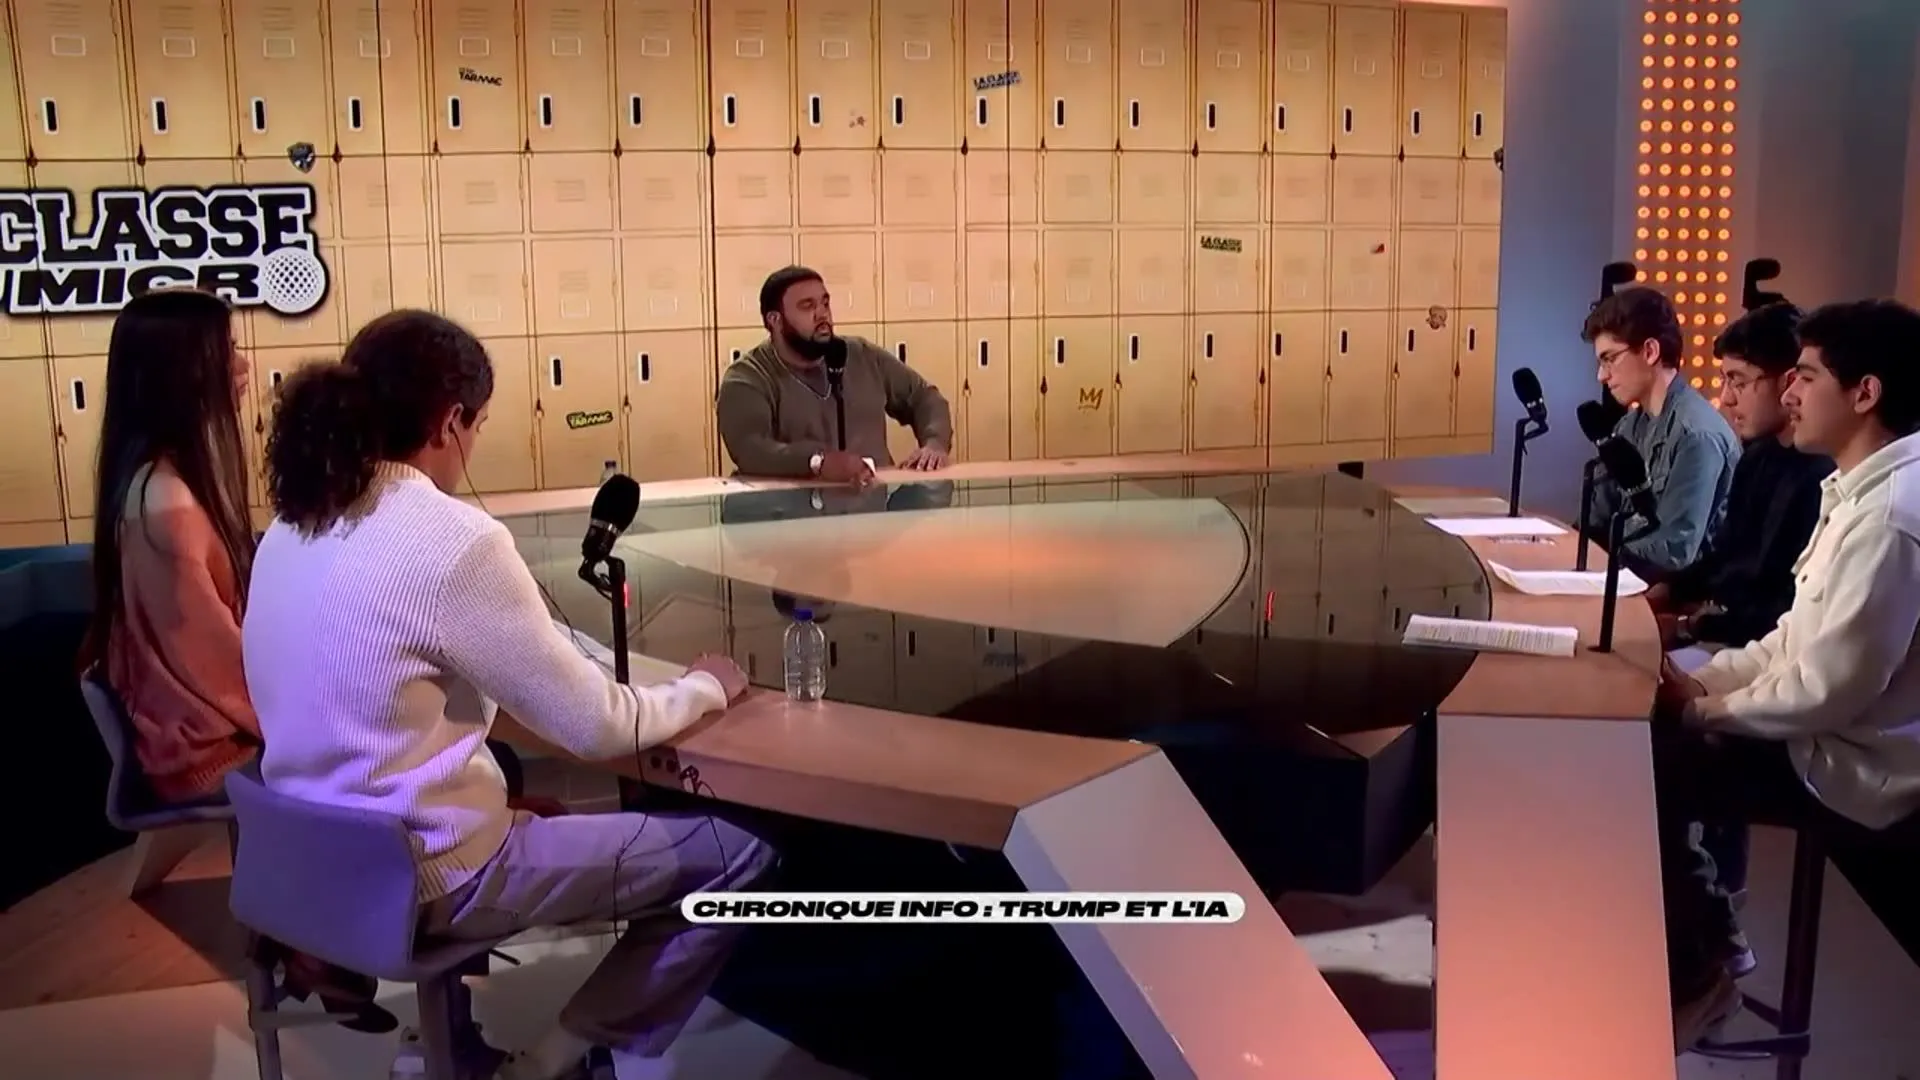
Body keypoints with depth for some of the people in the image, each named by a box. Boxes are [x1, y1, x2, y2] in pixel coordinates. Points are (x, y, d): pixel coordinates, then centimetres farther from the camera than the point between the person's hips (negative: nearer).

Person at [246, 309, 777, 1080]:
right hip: (423, 875, -9)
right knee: (737, 857, -2)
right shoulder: (454, 539, -22)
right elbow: (596, 727, -16)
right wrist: (703, 688, 2)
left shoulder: (293, 524, 3)